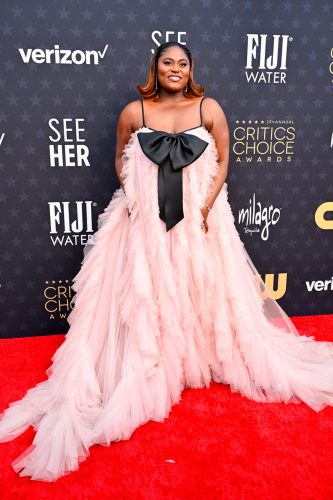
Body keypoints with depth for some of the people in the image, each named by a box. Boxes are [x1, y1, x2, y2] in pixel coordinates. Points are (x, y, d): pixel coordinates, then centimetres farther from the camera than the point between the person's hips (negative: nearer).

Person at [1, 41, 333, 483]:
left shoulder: (209, 109, 2)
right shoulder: (134, 111, 3)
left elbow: (223, 162, 3)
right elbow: (120, 160, 11)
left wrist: (205, 208, -9)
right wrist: (136, 200, -4)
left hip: (199, 217, 1)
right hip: (144, 218, 0)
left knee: (205, 291, 8)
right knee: (144, 297, 2)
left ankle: (200, 359, 30)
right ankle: (144, 374, 20)